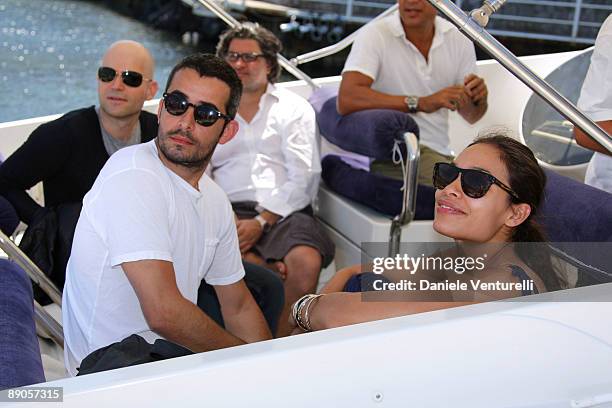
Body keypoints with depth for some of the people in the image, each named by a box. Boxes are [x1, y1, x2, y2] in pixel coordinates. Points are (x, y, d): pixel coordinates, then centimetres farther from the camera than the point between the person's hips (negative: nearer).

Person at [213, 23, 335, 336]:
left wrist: (262, 221, -11)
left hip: (284, 213, 1)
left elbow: (303, 177, 3)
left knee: (307, 262, -32)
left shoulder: (294, 109, 16)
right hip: (230, 213, 0)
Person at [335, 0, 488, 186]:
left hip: (437, 153, 5)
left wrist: (478, 99, -10)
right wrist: (420, 103, -30)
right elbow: (346, 100, -25)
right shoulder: (375, 35, -8)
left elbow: (470, 116, 15)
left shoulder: (458, 39, 7)